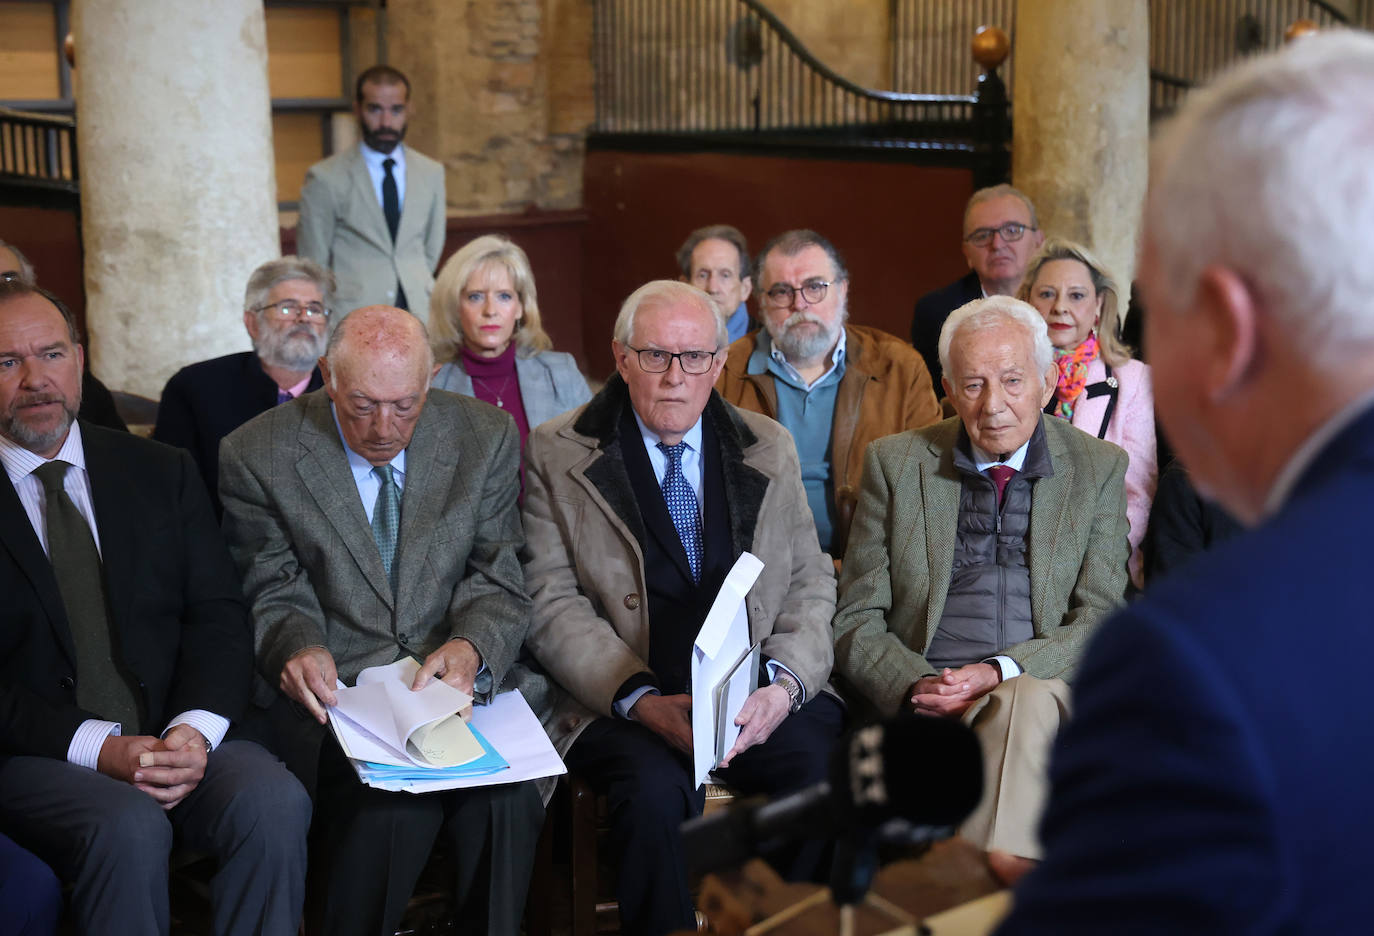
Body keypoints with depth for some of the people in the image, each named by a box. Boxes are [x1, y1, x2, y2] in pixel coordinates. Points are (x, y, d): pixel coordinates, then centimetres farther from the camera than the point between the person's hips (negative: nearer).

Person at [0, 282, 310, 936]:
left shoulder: (161, 474, 12)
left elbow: (219, 617, 6)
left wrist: (195, 730, -14)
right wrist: (99, 749, -17)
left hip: (177, 737, 3)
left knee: (275, 802, -26)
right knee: (129, 828, -33)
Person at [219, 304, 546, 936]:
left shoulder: (485, 437, 5)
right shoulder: (256, 457, -1)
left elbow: (499, 577, 4)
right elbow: (273, 594, 4)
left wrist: (470, 645, -18)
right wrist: (299, 647, -20)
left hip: (457, 680, 2)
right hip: (334, 693, -1)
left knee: (507, 797, -28)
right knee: (394, 804, -31)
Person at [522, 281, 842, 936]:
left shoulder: (769, 447, 14)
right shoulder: (556, 455, 4)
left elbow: (810, 584, 11)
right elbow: (551, 605, -2)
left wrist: (784, 683, -9)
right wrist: (642, 699, -16)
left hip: (759, 700, 3)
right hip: (620, 704, -2)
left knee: (831, 768, -25)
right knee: (657, 789, -32)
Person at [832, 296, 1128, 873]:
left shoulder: (1100, 469, 10)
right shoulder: (895, 463, 11)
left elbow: (1102, 621, 3)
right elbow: (856, 621, 8)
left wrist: (1003, 672, -14)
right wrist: (914, 685, -13)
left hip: (1046, 691, 1)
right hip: (919, 703, 0)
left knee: (1026, 700, -35)